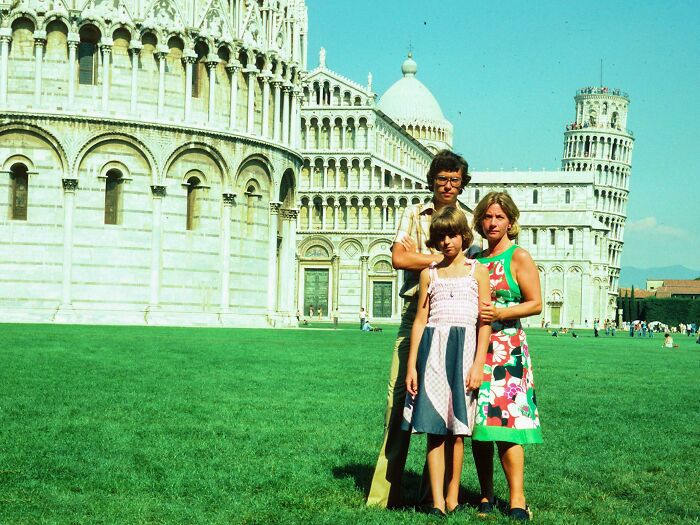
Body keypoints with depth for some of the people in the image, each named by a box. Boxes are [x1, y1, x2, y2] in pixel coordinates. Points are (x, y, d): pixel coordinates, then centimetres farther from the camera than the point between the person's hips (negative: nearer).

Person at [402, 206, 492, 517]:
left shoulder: (477, 270, 7)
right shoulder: (429, 274, 12)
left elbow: (485, 321, 2)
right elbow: (420, 321, 10)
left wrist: (478, 364, -7)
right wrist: (411, 366, 4)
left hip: (465, 349, -1)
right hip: (433, 349, 1)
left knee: (456, 427, 1)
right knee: (434, 427, -4)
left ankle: (452, 496, 9)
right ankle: (437, 502, -5)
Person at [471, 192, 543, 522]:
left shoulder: (519, 257, 2)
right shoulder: (474, 258, 15)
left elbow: (536, 304, -3)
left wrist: (501, 313, -16)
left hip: (507, 351, -5)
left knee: (505, 421, -12)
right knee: (476, 423, 3)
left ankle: (517, 501, -12)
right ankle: (486, 496, 12)